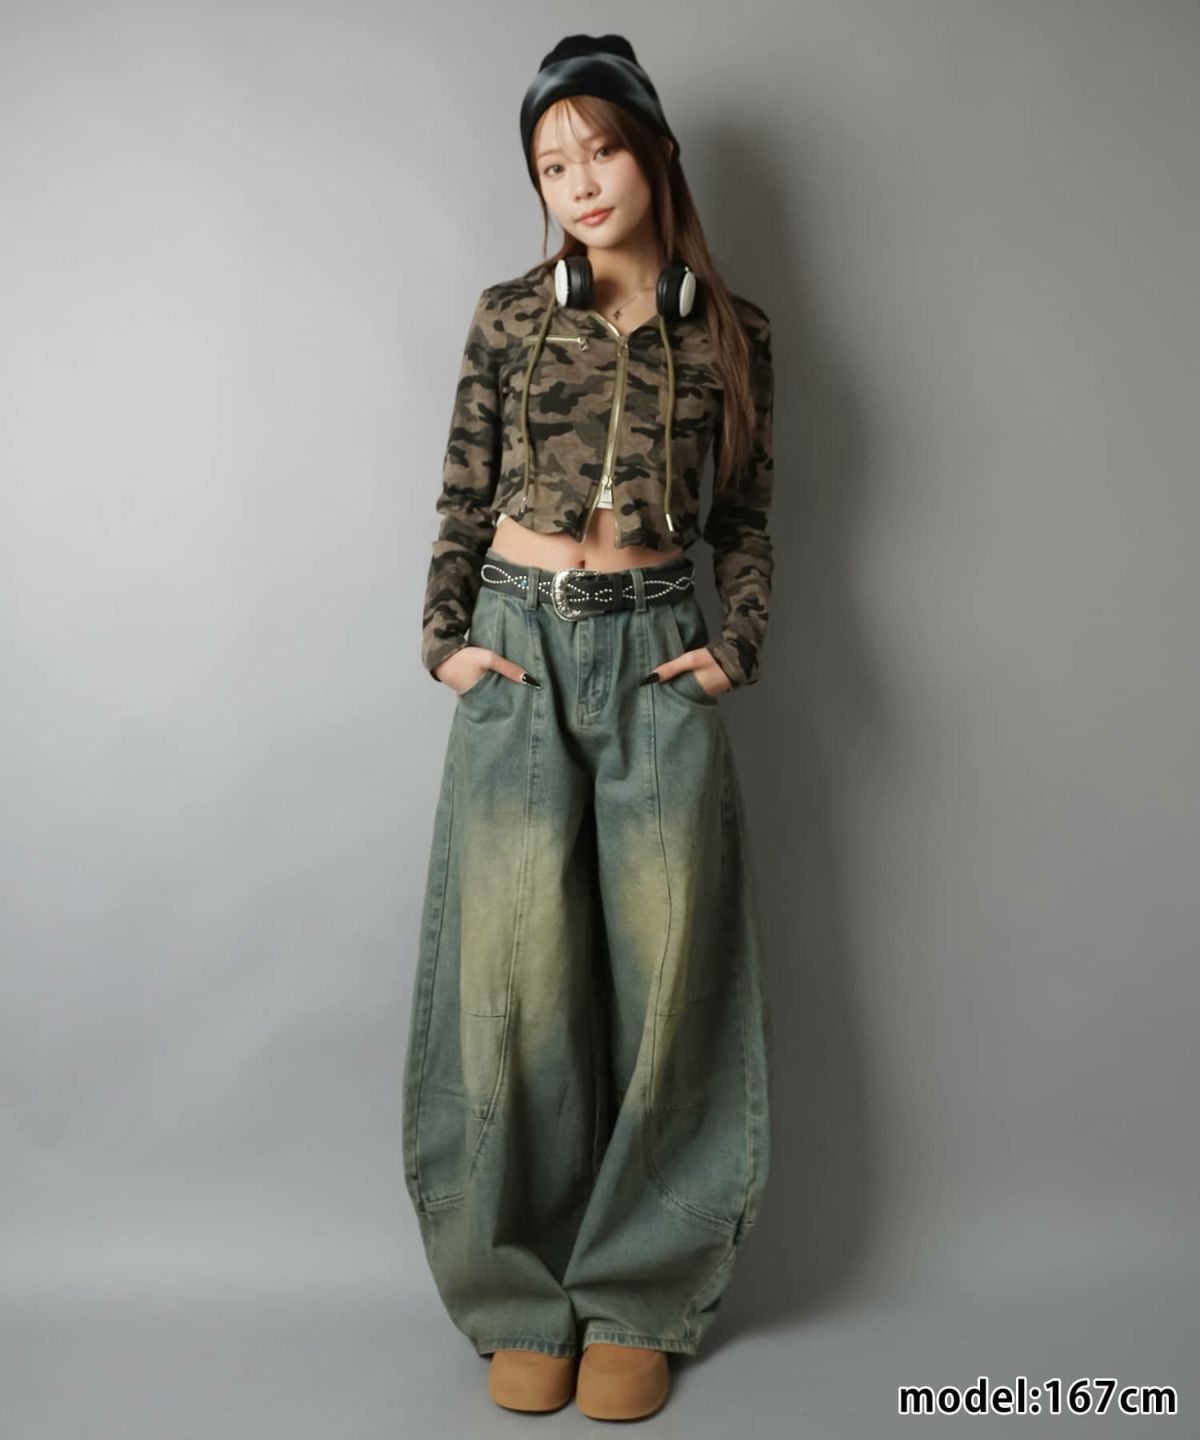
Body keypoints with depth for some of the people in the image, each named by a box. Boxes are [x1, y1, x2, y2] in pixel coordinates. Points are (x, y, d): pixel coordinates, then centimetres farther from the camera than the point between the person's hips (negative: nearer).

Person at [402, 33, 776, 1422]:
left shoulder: (730, 331, 8)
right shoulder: (509, 314, 7)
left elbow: (745, 514, 11)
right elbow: (463, 493, 9)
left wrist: (735, 646, -2)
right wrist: (445, 635, -2)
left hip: (656, 653, 0)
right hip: (519, 644, 0)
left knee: (664, 968, -1)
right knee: (515, 966, -2)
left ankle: (636, 1302, 14)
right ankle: (523, 1300, 13)